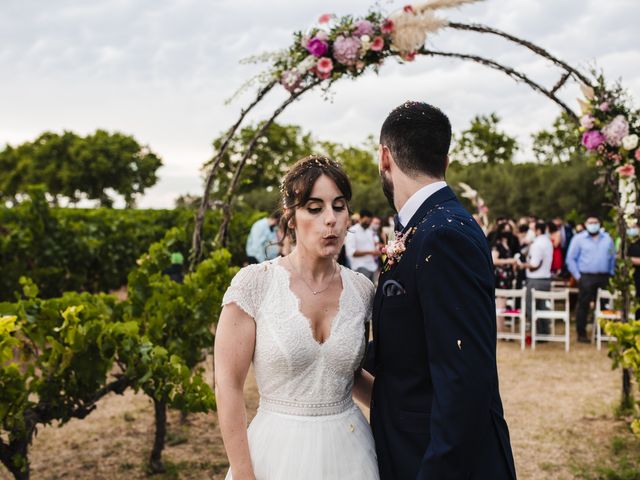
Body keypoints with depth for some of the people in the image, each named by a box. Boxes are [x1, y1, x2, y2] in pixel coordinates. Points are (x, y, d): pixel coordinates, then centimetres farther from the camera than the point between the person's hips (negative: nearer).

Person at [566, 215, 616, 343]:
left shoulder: (607, 238, 13)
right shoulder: (579, 239, 2)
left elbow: (613, 257, 14)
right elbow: (570, 259, 0)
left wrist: (611, 273, 5)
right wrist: (577, 276, -4)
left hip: (604, 278, 3)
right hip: (586, 278, -3)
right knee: (583, 306, -2)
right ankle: (581, 334, 5)